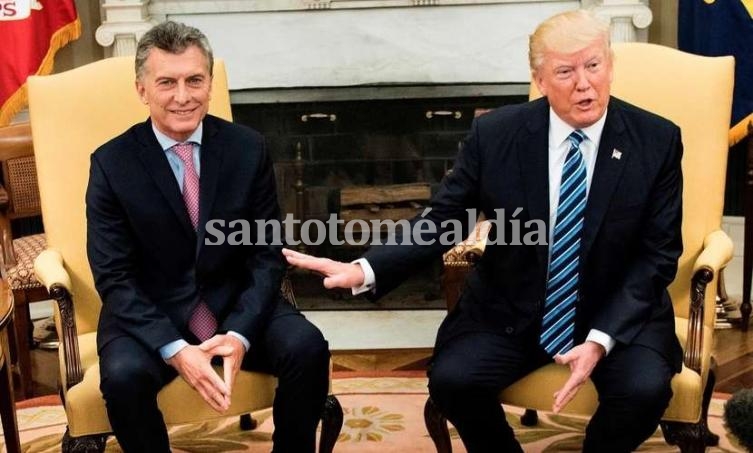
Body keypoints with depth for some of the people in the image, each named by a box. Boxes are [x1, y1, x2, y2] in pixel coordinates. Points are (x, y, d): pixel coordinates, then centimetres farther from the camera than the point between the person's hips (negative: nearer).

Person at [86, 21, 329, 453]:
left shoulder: (248, 148, -5)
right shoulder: (112, 163, -9)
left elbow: (268, 254, -3)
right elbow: (114, 277, -10)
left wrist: (240, 333, -20)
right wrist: (174, 349, -24)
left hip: (236, 304, 2)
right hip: (150, 313, -1)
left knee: (307, 347, -23)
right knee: (124, 374, -31)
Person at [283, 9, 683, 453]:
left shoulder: (657, 140, -8)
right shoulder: (497, 133, -7)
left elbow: (658, 254, -6)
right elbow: (443, 219, -4)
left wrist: (601, 339, -20)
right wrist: (366, 269, -21)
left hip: (618, 313, 0)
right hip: (511, 309, 1)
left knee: (645, 389, -27)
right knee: (451, 379, -23)